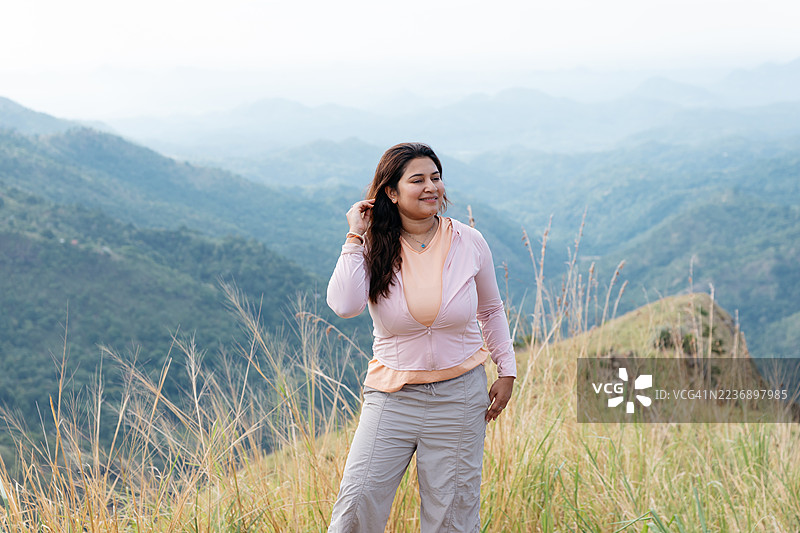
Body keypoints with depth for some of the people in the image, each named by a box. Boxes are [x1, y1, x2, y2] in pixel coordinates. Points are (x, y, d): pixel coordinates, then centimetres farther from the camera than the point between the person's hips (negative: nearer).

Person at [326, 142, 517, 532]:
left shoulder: (469, 243, -2)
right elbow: (345, 306, -23)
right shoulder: (373, 247, -5)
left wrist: (507, 371, 8)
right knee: (358, 501, -7)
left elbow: (491, 310, 13)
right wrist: (356, 238, -17)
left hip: (459, 396, 1)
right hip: (392, 394, 0)